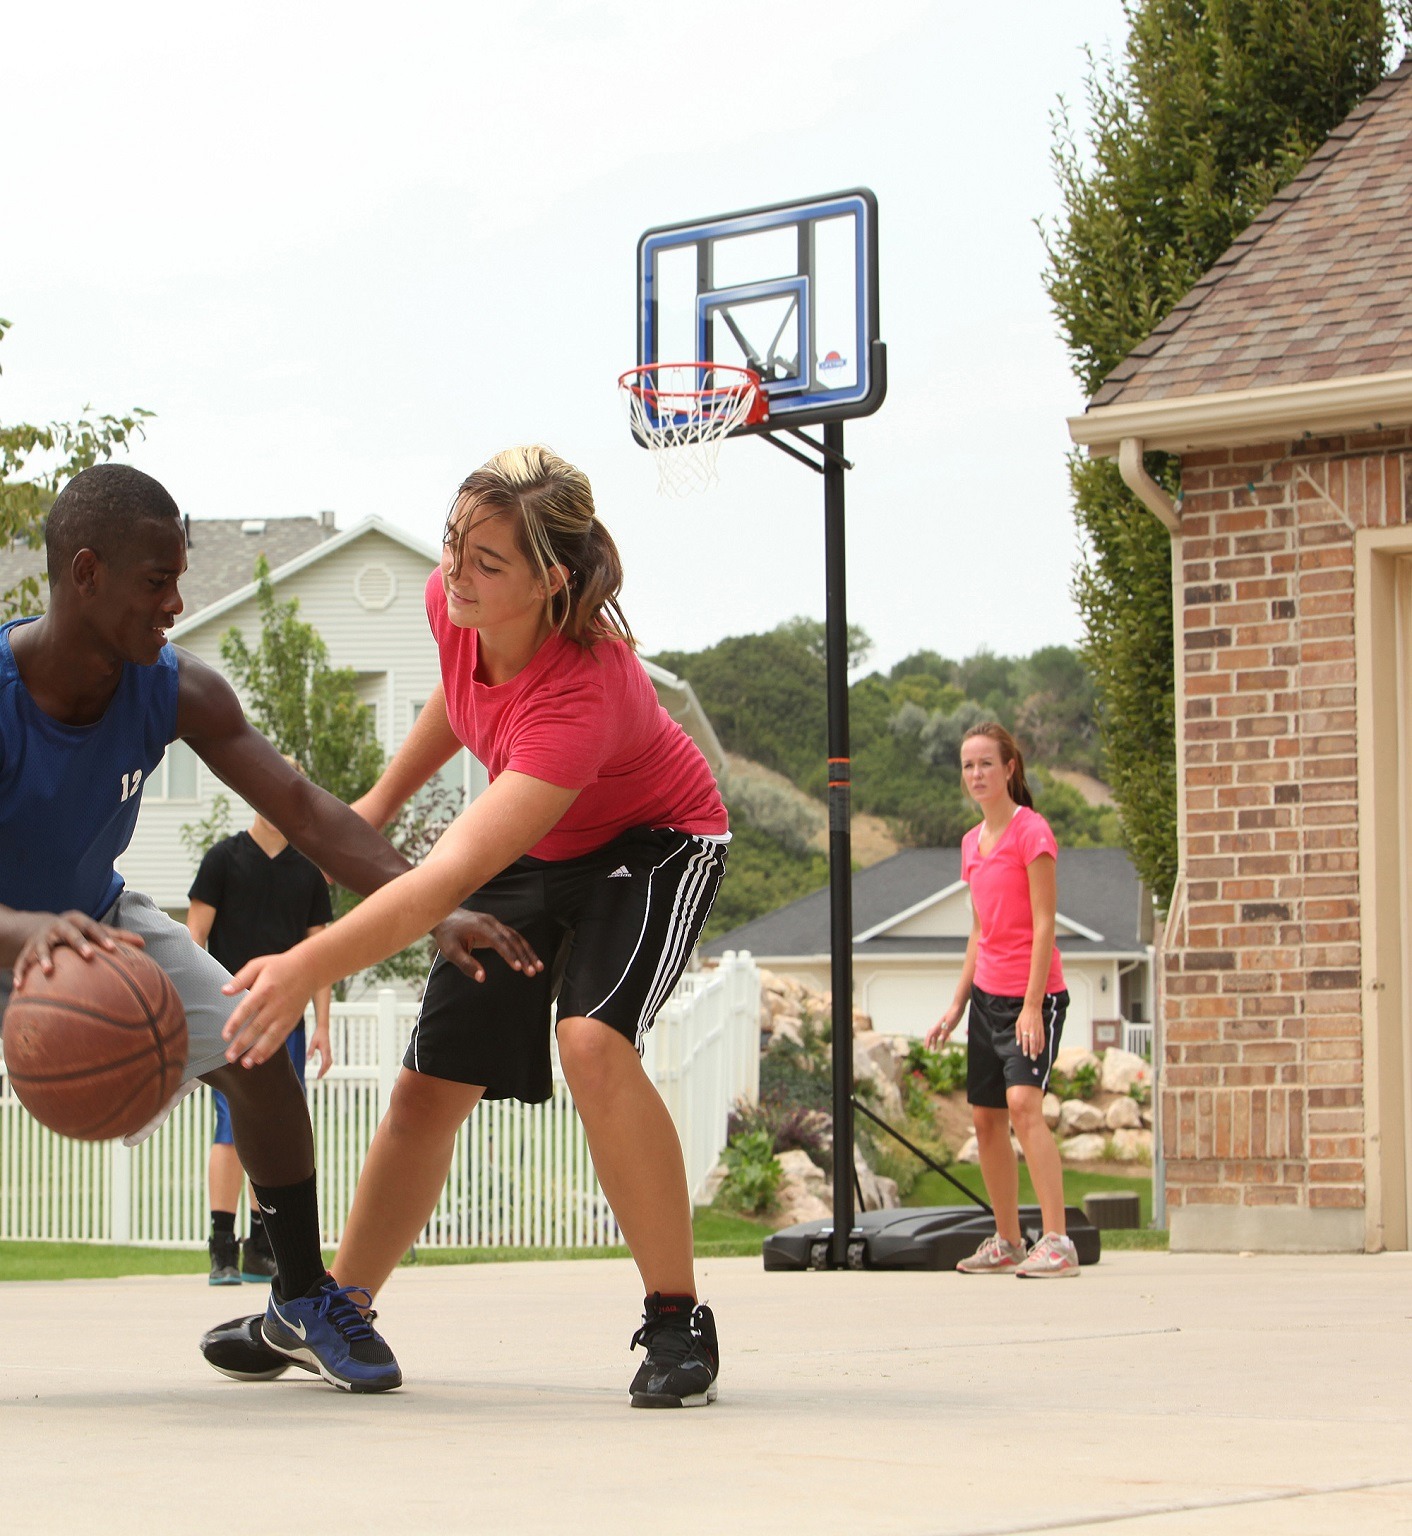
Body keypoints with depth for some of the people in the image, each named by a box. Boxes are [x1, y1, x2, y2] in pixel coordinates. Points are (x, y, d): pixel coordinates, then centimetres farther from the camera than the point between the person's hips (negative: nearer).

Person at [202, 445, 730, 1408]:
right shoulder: (453, 604, -21)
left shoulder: (579, 693, -42)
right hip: (534, 849, 7)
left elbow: (453, 875, -51)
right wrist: (382, 802, 15)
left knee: (594, 1042, -32)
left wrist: (310, 966, -59)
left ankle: (679, 1324, -19)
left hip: (654, 842, -7)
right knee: (430, 1086, 4)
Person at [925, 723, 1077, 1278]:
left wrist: (1032, 1005, -19)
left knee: (1023, 1102, -22)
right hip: (987, 996, 8)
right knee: (985, 1117, 8)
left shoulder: (1031, 831, -10)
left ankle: (1057, 1242, -25)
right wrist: (957, 1004, 16)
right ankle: (1007, 1243, 19)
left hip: (1033, 994, -8)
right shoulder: (973, 842, 13)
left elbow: (1044, 924, -14)